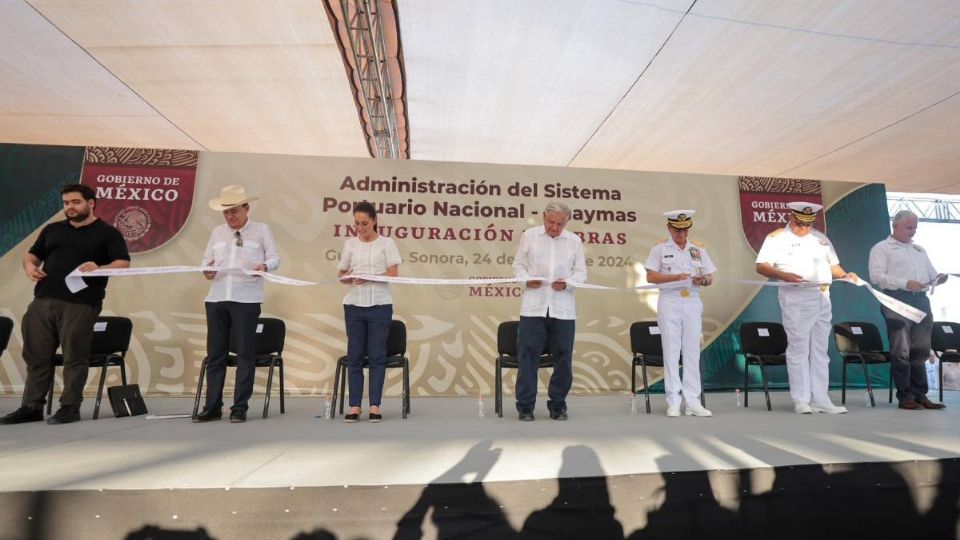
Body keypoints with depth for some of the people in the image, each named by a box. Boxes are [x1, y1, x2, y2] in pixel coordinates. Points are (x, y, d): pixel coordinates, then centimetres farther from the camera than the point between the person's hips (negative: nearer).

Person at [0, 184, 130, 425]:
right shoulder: (52, 230, 21)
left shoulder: (107, 233, 3)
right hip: (43, 301, 6)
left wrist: (99, 268, -25)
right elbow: (32, 254, 25)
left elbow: (123, 263, -6)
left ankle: (70, 407, 4)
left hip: (80, 304, -6)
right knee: (36, 355, 9)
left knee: (74, 356, -3)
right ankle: (31, 407, 19)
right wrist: (29, 266, 2)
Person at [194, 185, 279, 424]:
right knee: (215, 353, 8)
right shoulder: (217, 232, 17)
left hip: (246, 299, -4)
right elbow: (206, 259, 18)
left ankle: (240, 408, 8)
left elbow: (275, 258, 1)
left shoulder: (261, 230, 5)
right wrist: (206, 270, -4)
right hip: (216, 298, 4)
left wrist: (265, 266, -20)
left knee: (245, 353, -1)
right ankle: (213, 407, 18)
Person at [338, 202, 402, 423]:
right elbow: (342, 274, 13)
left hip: (380, 306, -3)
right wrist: (347, 278, -10)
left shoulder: (386, 243, 1)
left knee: (377, 356, 0)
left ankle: (375, 405, 8)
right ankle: (354, 406, 11)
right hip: (354, 305, 3)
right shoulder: (350, 244, 10)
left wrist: (369, 278, -20)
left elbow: (393, 274, -6)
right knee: (354, 356, 4)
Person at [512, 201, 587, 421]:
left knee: (563, 357, 6)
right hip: (533, 306, -1)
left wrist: (567, 283, -10)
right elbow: (518, 264, 10)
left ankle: (558, 405, 21)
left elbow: (581, 272, 10)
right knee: (528, 355, -1)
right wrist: (527, 279, -10)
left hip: (563, 308, 2)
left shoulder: (574, 241, 9)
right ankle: (525, 406, 11)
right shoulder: (530, 235, 7)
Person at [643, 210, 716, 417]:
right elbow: (651, 277, -4)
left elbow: (710, 278, 12)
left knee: (692, 352, 4)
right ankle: (673, 402, 6)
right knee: (671, 352, -1)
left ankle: (692, 402, 11)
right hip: (669, 302, -3)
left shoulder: (698, 249, 12)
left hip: (693, 302, 3)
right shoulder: (659, 248, 3)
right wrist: (675, 277, -16)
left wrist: (702, 280, -11)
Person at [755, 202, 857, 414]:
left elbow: (833, 265, 23)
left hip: (822, 298, 6)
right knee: (798, 349, -4)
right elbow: (761, 267, -9)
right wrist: (784, 275, -24)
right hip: (796, 299, -6)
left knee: (820, 351, 8)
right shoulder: (777, 238, 0)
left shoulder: (821, 239, 19)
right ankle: (801, 400, 2)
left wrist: (845, 275, 2)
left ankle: (820, 399, 14)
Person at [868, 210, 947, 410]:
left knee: (920, 350, 7)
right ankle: (905, 396, 1)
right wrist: (905, 284, -18)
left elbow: (931, 274, 23)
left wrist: (938, 279, 0)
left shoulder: (919, 250, 25)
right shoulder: (882, 248, 3)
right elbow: (876, 276, -9)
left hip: (921, 300, 7)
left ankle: (920, 394, 13)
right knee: (901, 351, -4)